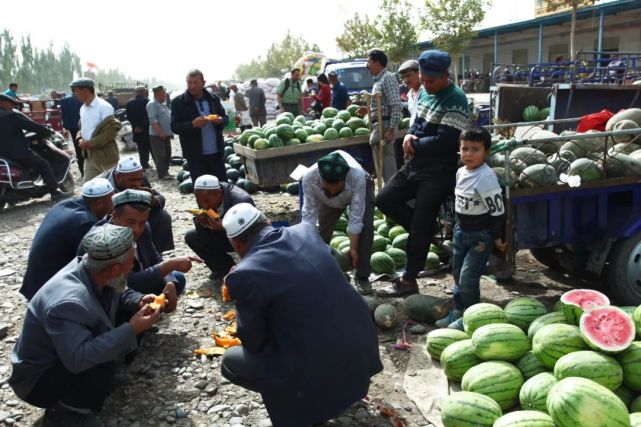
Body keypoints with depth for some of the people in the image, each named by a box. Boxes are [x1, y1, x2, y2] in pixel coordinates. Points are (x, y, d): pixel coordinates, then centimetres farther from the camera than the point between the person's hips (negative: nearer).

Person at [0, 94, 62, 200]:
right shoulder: (13, 115, -11)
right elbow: (33, 126, -11)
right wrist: (48, 132, 5)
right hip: (17, 153, -8)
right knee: (44, 165, 5)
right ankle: (54, 192, 4)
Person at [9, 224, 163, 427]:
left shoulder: (93, 272, -13)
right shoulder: (67, 302, -38)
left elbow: (119, 293, 9)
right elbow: (78, 359, -42)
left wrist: (139, 301, -12)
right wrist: (131, 330, -39)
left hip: (70, 357, 9)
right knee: (103, 362, -31)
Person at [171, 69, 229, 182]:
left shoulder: (213, 99, 7)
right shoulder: (178, 102, -3)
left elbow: (225, 118, 15)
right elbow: (174, 127, -7)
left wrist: (221, 120, -10)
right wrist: (192, 124, -25)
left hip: (216, 152, 3)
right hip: (195, 155, -3)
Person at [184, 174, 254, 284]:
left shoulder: (242, 201, -33)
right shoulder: (205, 197, -16)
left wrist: (223, 226, -43)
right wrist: (202, 223, -30)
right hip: (224, 236, 6)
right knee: (191, 237, -10)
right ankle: (224, 268, 4)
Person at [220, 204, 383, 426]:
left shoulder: (244, 275, -17)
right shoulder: (306, 230, 1)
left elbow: (253, 342, -5)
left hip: (321, 374, -5)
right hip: (363, 352, 6)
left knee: (230, 361, 13)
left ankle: (303, 403, 10)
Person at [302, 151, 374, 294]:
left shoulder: (357, 176, -45)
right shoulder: (309, 178, -39)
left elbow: (355, 217, -36)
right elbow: (309, 214, -27)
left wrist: (353, 248, -30)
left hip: (362, 188, -2)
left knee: (365, 227, -19)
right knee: (322, 231, -7)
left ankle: (362, 276, -2)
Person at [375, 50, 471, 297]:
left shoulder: (455, 100, -16)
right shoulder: (427, 92, 11)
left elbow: (445, 141, -23)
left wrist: (415, 145, -11)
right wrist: (410, 136, -5)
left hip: (438, 171, -9)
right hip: (415, 164, 9)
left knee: (420, 227, -3)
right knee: (384, 200, 6)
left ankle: (409, 281, 8)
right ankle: (426, 229, 18)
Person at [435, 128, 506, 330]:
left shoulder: (486, 177, -22)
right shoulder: (461, 172, 3)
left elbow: (497, 210, -18)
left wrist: (496, 237, -12)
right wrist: (459, 226, 18)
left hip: (480, 236, -8)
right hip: (461, 231, 8)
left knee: (468, 278, -6)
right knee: (458, 274, 16)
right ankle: (459, 311, 31)